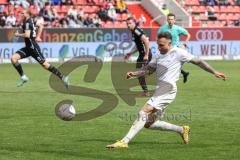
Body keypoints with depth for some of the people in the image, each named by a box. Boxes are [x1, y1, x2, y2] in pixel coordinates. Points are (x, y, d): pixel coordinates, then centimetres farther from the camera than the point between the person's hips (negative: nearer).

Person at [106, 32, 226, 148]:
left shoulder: (178, 53, -2)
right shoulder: (159, 57, 20)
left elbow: (197, 61, 2)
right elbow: (148, 69, 18)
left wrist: (214, 72, 3)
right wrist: (134, 74, -1)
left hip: (168, 89, -9)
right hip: (159, 90, 9)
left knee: (143, 113, -21)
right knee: (149, 124, 8)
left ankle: (124, 141, -26)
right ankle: (182, 130, 23)